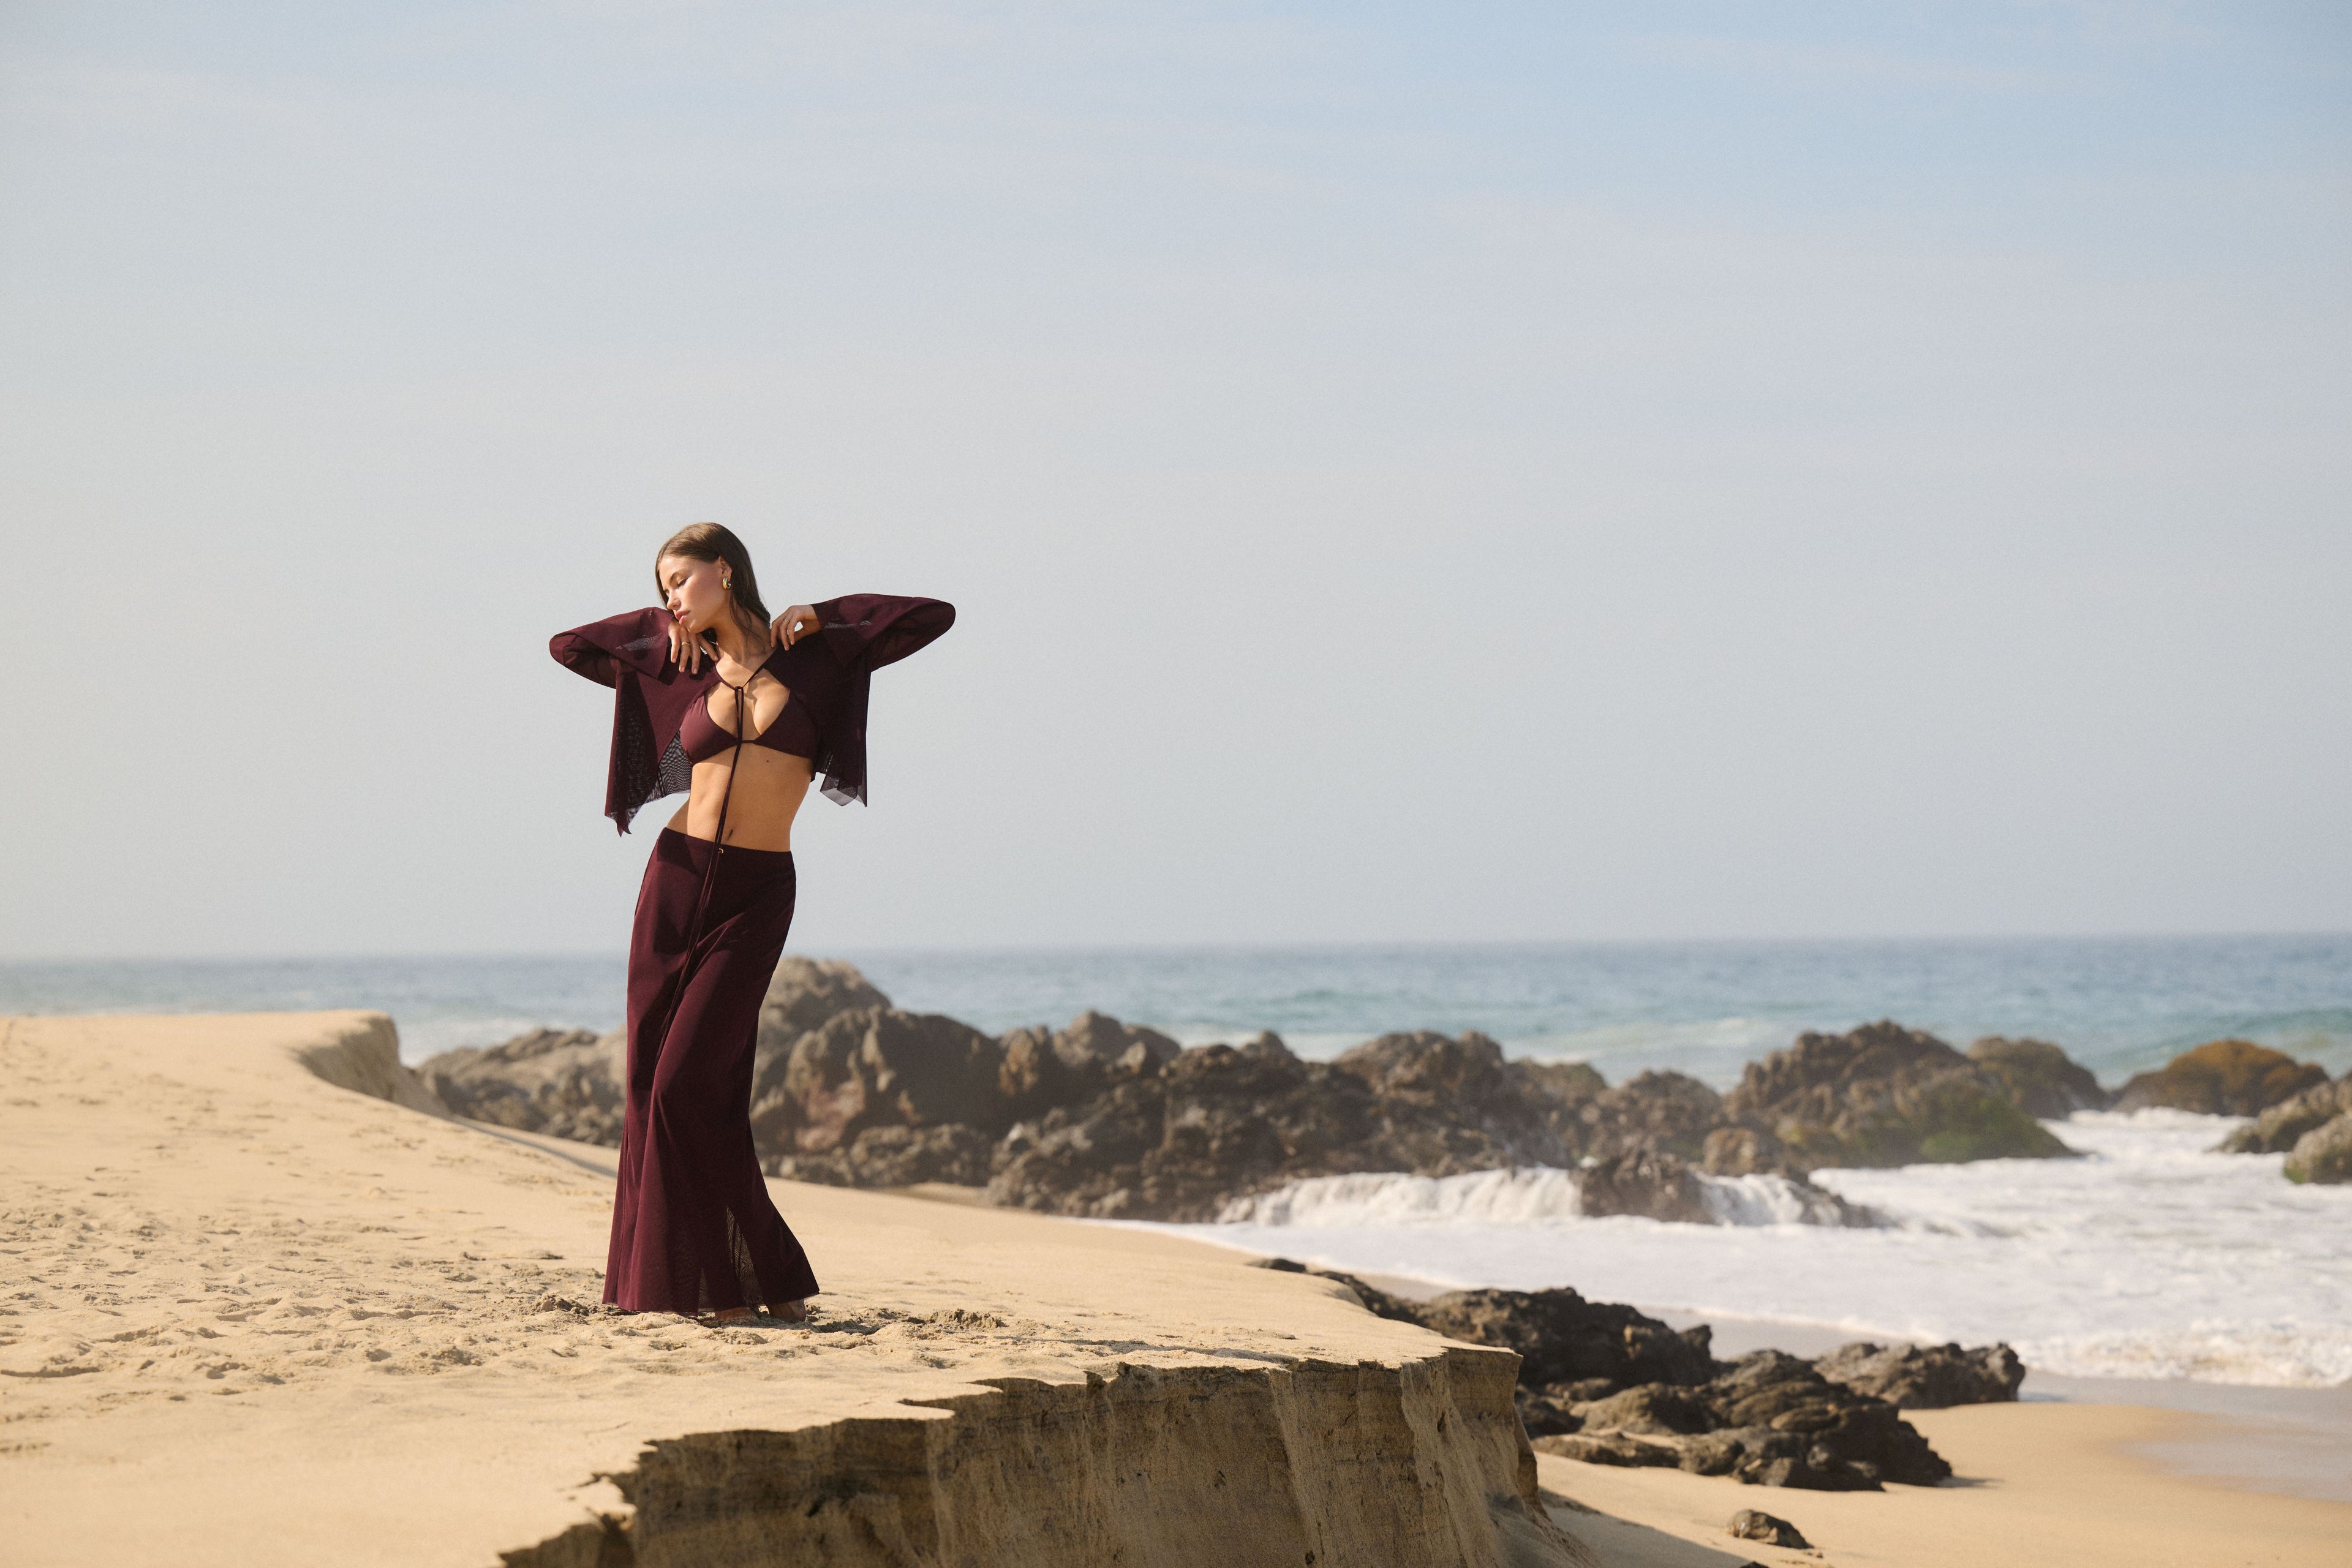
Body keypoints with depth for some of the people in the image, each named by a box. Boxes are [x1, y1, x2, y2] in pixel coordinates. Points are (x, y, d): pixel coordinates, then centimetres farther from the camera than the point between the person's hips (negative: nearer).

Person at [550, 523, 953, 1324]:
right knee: (653, 1080, 1)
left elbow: (935, 617, 3)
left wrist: (821, 616, 4)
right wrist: (663, 625, 14)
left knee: (692, 1082, -12)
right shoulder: (681, 673, 10)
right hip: (677, 876, 4)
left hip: (755, 898, -4)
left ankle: (768, 1276, -3)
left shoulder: (814, 658, 3)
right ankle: (670, 1273, 8)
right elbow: (567, 647, 20)